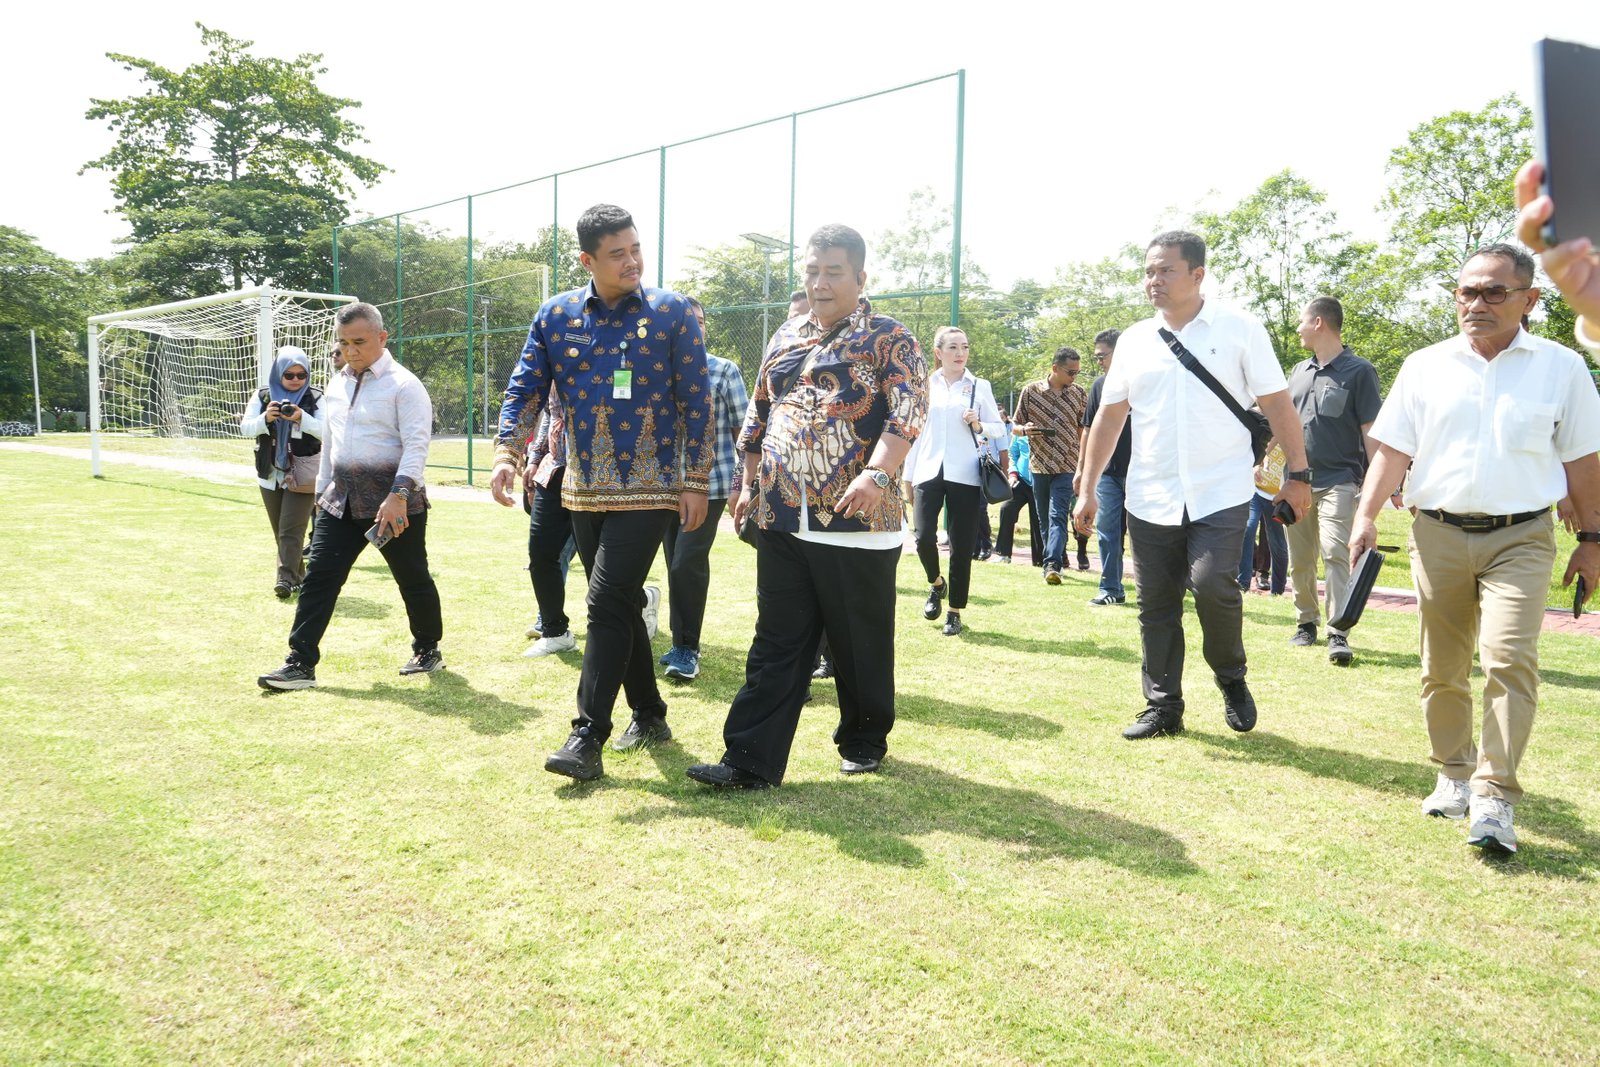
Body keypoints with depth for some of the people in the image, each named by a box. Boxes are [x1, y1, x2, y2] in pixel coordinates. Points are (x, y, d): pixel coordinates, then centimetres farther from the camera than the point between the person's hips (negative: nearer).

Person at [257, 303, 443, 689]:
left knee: (413, 578, 7)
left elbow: (416, 445, -17)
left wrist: (397, 495, -26)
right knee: (318, 576, -1)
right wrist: (323, 490, 22)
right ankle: (301, 663, 2)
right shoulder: (336, 385, 15)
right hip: (342, 497, 7)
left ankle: (428, 650, 26)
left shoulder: (403, 385, -9)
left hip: (394, 499, -6)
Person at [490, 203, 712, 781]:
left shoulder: (672, 312, -4)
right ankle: (649, 715, 28)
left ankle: (587, 739, -6)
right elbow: (526, 390, 5)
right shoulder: (555, 315, 4)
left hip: (649, 489, -4)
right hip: (584, 490, 5)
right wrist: (507, 453, -11)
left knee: (608, 605, -11)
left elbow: (695, 402, -3)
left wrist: (696, 481, -6)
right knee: (622, 605, 13)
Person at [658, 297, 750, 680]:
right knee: (676, 565, 10)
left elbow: (743, 427, -1)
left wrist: (744, 479, -6)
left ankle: (687, 648, 1)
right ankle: (682, 643, 24)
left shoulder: (724, 370, -2)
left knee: (687, 564, -12)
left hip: (711, 482, -4)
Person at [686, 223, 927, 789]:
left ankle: (864, 741, 29)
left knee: (861, 642, 8)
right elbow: (759, 415, 22)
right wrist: (750, 482, 16)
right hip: (782, 521, 5)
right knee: (776, 645, 5)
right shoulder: (786, 337, 16)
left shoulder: (889, 339, -1)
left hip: (857, 521, -4)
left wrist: (877, 474, -28)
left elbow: (907, 412, -14)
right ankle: (751, 761, 7)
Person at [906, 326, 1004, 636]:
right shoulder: (924, 386, 9)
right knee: (924, 537, -12)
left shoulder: (980, 386, 6)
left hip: (965, 474, -1)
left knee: (962, 547, 0)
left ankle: (955, 611, 13)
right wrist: (909, 475, 10)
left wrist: (978, 425, -13)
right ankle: (936, 585, 20)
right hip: (929, 471, 1)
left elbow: (999, 427, 9)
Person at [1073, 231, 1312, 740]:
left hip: (1221, 494, -3)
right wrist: (1088, 489, 7)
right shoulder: (1134, 340, 8)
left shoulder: (1239, 329, -1)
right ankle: (1163, 707, 20)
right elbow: (1109, 417, 11)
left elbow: (1277, 405, 0)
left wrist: (1297, 473, -5)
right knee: (1156, 604, 7)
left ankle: (1232, 679, 10)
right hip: (1150, 499, 4)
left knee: (1212, 587, -19)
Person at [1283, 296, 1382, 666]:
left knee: (1336, 555, -14)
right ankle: (1306, 622, 24)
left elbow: (1371, 430, -6)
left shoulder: (1358, 371, -3)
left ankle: (1338, 635, -14)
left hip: (1338, 480, -6)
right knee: (1300, 560, 10)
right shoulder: (1299, 372, 14)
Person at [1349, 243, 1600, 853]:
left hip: (1520, 536, -2)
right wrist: (1366, 517, -7)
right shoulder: (1425, 367, 7)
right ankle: (1454, 775, 25)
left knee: (1510, 658, -16)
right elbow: (1393, 450, 4)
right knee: (1442, 667, 8)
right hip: (1437, 534, 2)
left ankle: (1494, 798, -11)